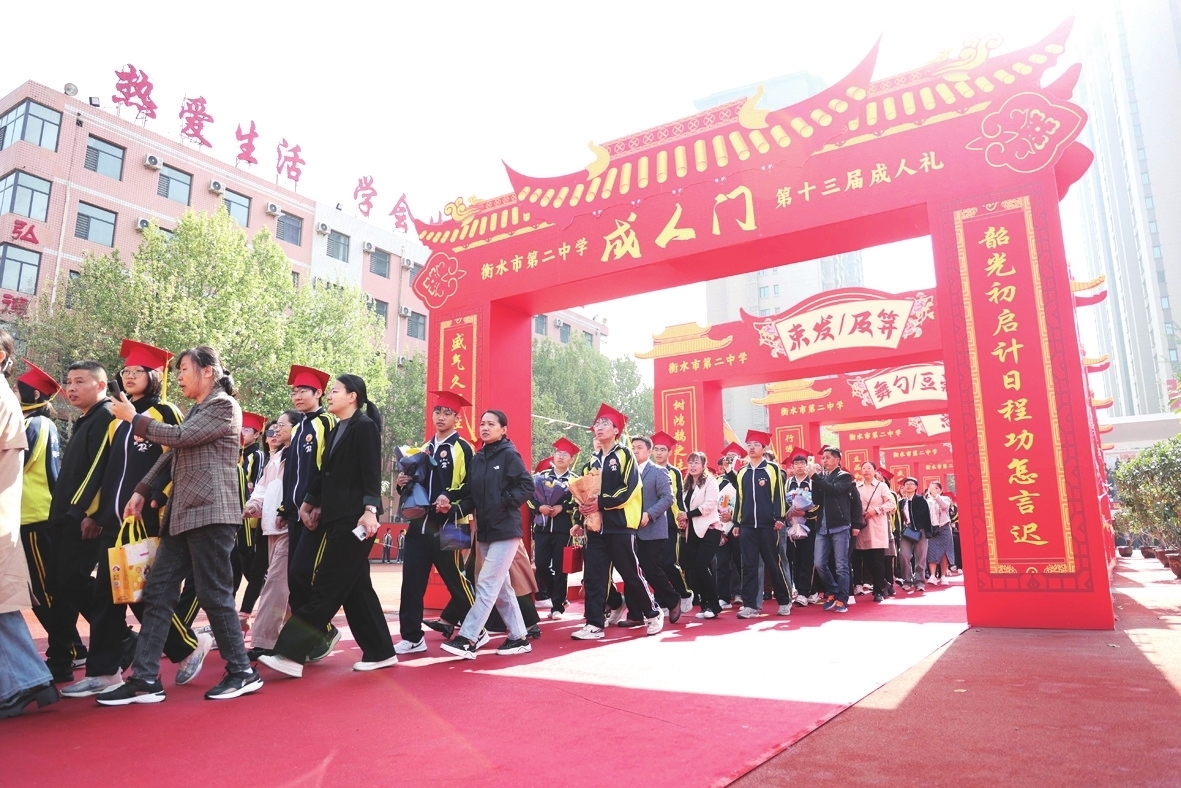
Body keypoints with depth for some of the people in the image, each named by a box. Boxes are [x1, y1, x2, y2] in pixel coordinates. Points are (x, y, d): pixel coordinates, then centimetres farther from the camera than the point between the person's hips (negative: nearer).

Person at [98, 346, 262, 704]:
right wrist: (142, 491, 9)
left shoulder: (225, 406, -6)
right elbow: (171, 455, 20)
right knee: (157, 592, 5)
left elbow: (180, 438, -15)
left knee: (214, 594, -5)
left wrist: (135, 419, -4)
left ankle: (242, 672, 7)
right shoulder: (196, 411, 22)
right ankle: (145, 679, 10)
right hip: (181, 514, 9)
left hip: (210, 513, -9)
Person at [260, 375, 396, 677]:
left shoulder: (365, 426, -8)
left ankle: (291, 654, -4)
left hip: (356, 519, -9)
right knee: (355, 586, 11)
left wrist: (370, 510, -23)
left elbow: (371, 473, -16)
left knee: (327, 586, -7)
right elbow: (326, 473, 20)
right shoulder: (336, 430, 17)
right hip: (337, 518, 9)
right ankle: (380, 652, 19)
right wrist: (312, 505, 17)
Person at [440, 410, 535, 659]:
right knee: (501, 587, 11)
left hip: (506, 531, -8)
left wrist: (505, 502, -19)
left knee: (487, 585, -9)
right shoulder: (477, 458, 11)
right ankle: (519, 637, 21)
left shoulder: (509, 454, -8)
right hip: (485, 531, 8)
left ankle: (466, 639, -7)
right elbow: (471, 492, 13)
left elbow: (527, 486, -12)